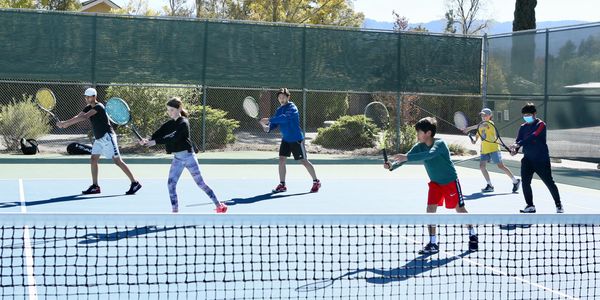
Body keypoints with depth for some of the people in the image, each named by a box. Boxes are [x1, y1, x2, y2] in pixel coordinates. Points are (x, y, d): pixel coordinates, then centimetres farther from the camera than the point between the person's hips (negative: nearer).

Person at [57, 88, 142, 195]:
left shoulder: (98, 107, -17)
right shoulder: (88, 108, 11)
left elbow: (85, 117, -27)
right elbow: (78, 117, 3)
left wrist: (66, 122, -27)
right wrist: (65, 123, -14)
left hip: (107, 137, -9)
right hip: (98, 138, 9)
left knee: (117, 161, -9)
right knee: (94, 159, 4)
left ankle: (135, 183, -6)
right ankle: (95, 186, 9)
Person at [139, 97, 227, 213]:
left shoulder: (183, 123, -14)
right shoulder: (169, 124, 8)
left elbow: (174, 138, -27)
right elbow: (157, 134, -5)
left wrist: (155, 142, -33)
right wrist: (147, 140, -26)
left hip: (188, 155, -7)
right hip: (177, 158, 7)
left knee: (200, 183, -1)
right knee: (171, 183, -3)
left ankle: (219, 205, 11)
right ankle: (175, 210, 5)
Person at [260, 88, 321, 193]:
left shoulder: (292, 108, -16)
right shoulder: (279, 110, 7)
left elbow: (285, 118, -34)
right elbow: (274, 124, 7)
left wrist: (269, 120, -37)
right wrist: (267, 127, -16)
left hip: (296, 139, -7)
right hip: (286, 139, 7)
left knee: (304, 161, 0)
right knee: (281, 160, -3)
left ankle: (316, 182, 14)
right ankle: (282, 185, 5)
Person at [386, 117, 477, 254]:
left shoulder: (440, 143, -27)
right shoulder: (419, 147, -8)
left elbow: (429, 154, -46)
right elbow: (405, 158, -16)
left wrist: (407, 157, -54)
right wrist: (391, 164, -37)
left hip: (450, 181, -5)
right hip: (435, 183, 5)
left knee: (460, 209, 6)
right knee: (430, 209, -6)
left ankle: (473, 235, 27)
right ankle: (433, 243, 1)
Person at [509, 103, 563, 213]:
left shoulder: (540, 124, -9)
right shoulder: (523, 127, 9)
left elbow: (533, 136, -25)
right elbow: (518, 140, 2)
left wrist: (518, 144, -35)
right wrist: (514, 149, -21)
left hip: (542, 159, -5)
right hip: (527, 159, 5)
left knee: (549, 182, 2)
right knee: (525, 182, -6)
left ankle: (558, 204, 18)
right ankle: (530, 206, 5)